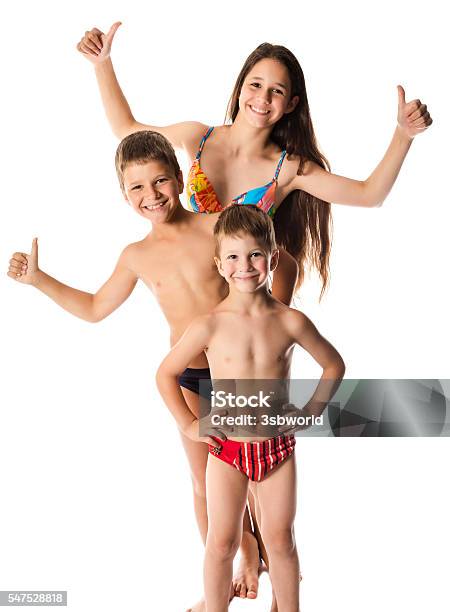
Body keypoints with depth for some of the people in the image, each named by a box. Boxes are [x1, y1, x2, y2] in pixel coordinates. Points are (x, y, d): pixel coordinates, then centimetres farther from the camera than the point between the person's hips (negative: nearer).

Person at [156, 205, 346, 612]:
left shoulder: (290, 322, -6)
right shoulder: (210, 325, -10)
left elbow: (334, 365, 8)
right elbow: (166, 373, 1)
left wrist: (311, 412, 2)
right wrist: (187, 424, -3)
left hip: (277, 445, 1)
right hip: (227, 446, -1)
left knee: (280, 540, 12)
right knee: (222, 543, 8)